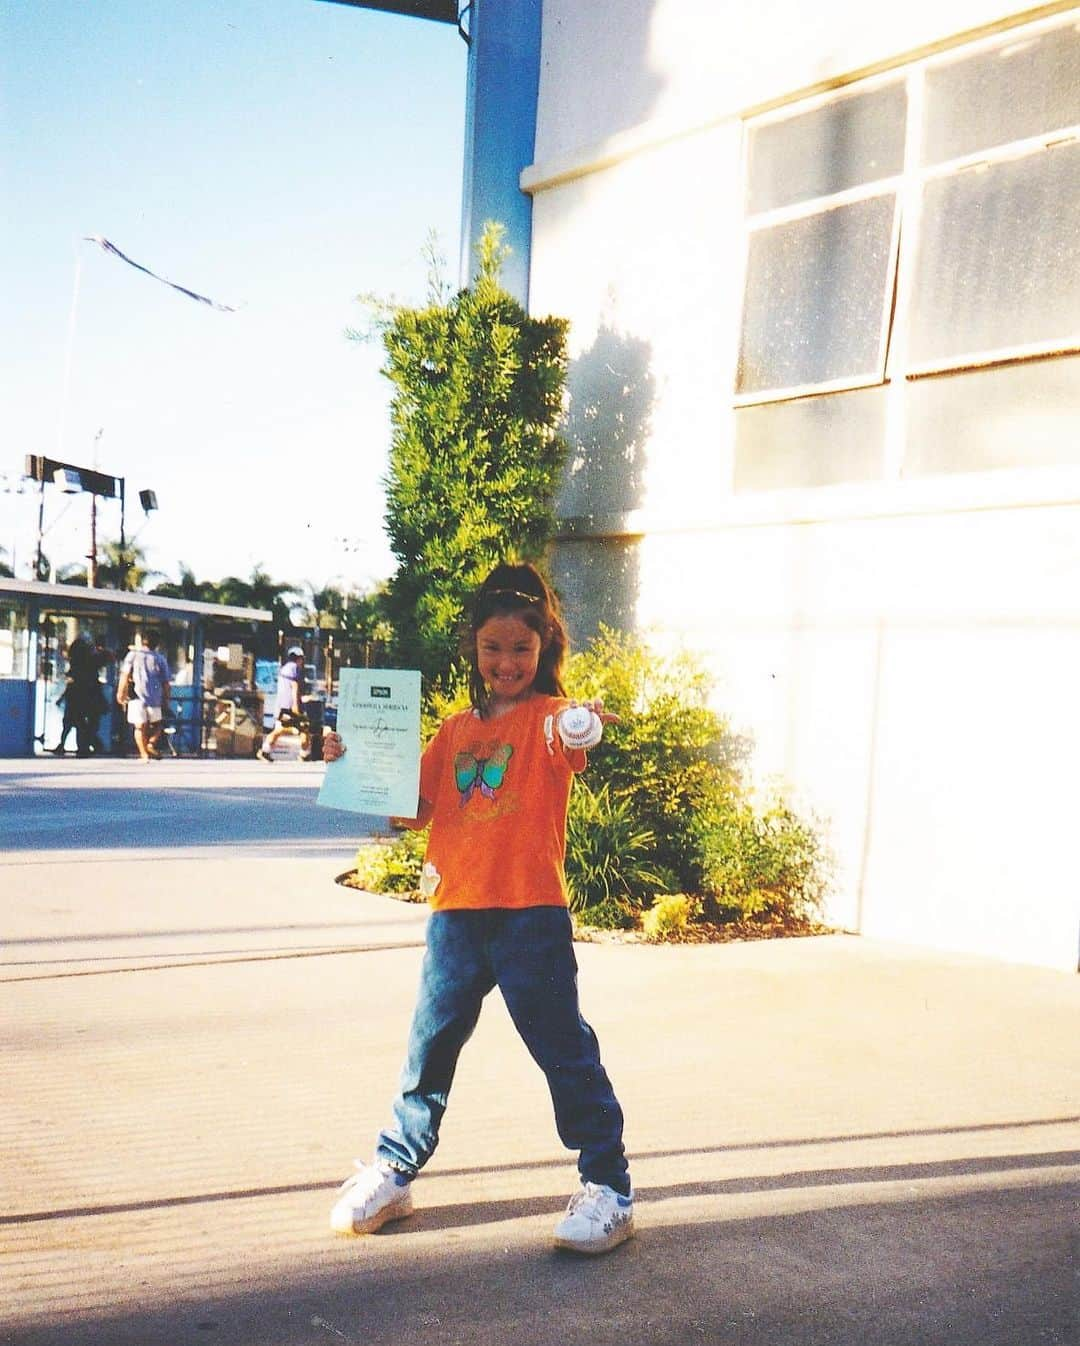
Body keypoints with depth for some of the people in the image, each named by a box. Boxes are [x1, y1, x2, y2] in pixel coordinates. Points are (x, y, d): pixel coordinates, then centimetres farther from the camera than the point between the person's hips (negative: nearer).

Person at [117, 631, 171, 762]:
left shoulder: (132, 655, 7)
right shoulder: (161, 659, 8)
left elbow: (125, 675, -3)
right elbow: (165, 683, 6)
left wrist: (121, 692, 1)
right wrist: (166, 700, 11)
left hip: (136, 696, 0)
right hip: (154, 697, 1)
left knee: (140, 726, 4)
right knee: (156, 724, 17)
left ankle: (144, 753, -5)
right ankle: (151, 744, -7)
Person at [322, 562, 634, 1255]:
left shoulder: (549, 717, -2)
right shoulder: (457, 729, 14)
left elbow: (568, 744, -27)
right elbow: (413, 808, 12)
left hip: (532, 914, -5)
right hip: (456, 912, 5)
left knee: (564, 1048, 1)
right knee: (430, 1043, 12)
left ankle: (608, 1185, 12)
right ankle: (392, 1173, 27)